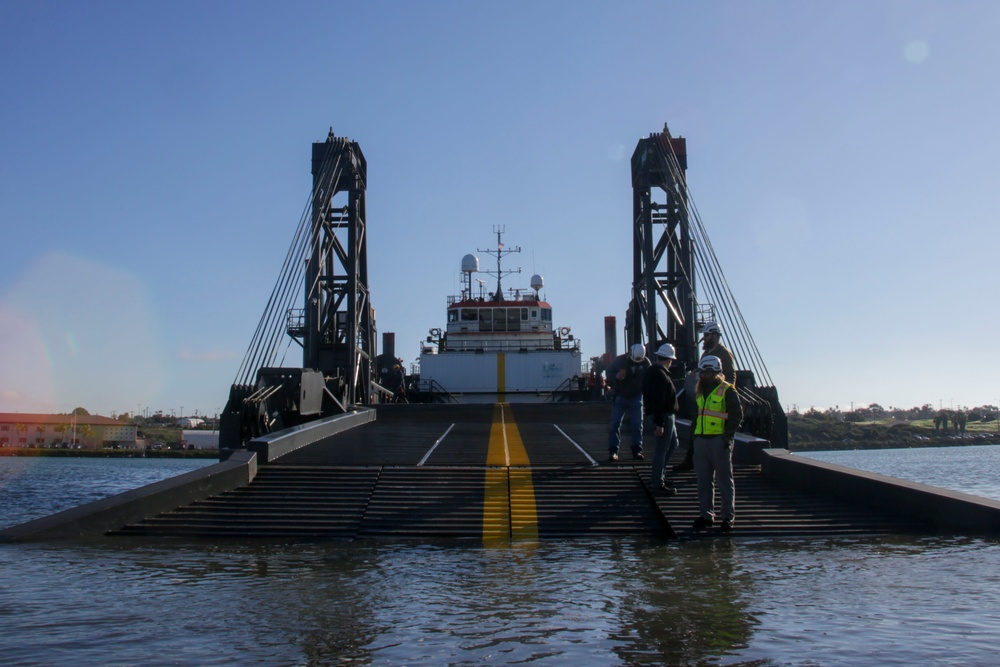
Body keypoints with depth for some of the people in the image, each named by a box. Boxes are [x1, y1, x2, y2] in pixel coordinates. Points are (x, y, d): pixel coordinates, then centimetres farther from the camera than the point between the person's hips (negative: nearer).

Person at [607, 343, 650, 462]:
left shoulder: (645, 363, -6)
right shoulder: (620, 361, -9)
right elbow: (609, 374, -2)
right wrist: (616, 376, -24)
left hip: (636, 397, 1)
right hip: (620, 397, -1)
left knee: (637, 424, 2)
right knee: (615, 424, -5)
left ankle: (637, 450, 10)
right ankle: (613, 451, -3)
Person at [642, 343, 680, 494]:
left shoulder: (652, 371, 12)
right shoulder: (660, 375, -20)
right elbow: (658, 401, -25)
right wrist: (659, 424, -25)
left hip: (666, 416, 10)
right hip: (663, 417, -10)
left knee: (672, 444, 20)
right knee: (661, 450, -2)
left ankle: (658, 475, 28)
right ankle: (657, 483, 6)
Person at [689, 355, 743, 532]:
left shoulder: (727, 391, -6)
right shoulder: (700, 391, 17)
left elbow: (737, 415, -10)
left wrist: (727, 436, -15)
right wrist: (692, 437, 15)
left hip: (719, 441, -7)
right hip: (701, 440, 7)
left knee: (724, 479, 1)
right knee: (704, 480, 9)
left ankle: (729, 516, 9)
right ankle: (706, 515, 17)